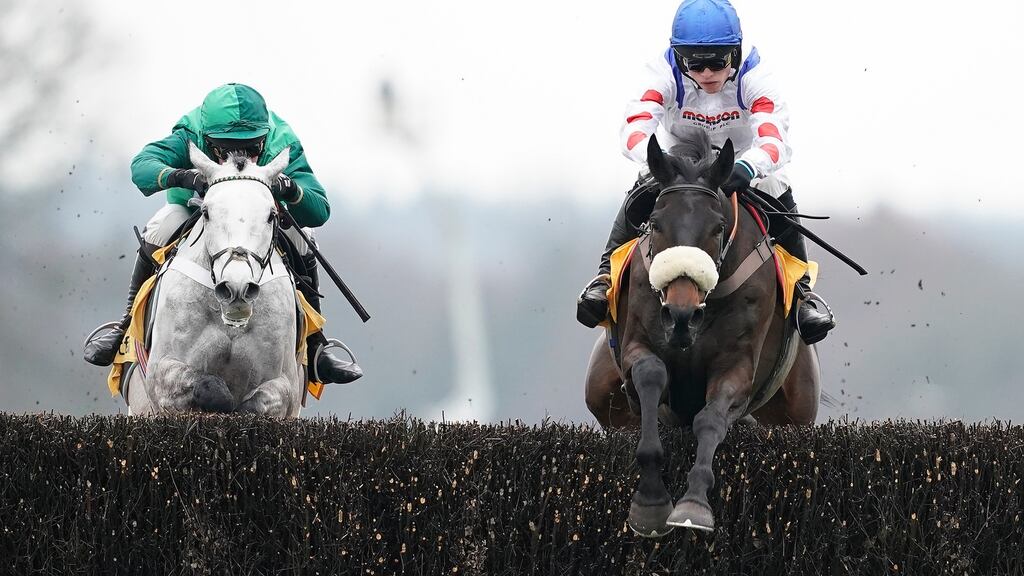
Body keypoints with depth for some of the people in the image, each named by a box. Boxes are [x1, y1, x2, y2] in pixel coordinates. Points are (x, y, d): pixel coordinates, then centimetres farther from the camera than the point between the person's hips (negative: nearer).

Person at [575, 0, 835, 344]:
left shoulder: (754, 79, -26)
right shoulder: (665, 75, -24)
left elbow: (775, 142, -41)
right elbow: (634, 131, -39)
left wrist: (747, 167, -65)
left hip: (741, 171, 0)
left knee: (778, 190, -29)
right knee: (643, 193, -30)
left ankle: (801, 290, -19)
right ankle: (606, 277, -23)